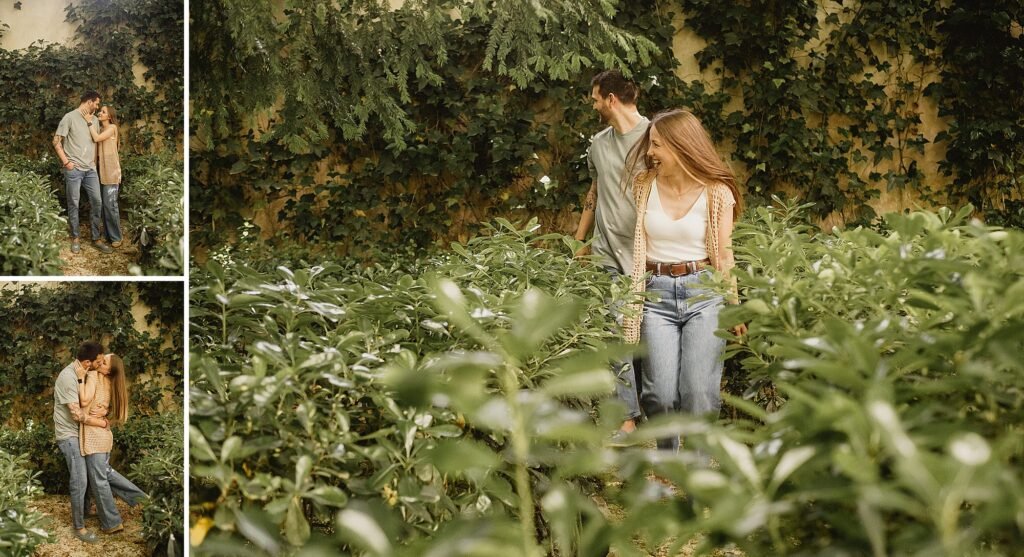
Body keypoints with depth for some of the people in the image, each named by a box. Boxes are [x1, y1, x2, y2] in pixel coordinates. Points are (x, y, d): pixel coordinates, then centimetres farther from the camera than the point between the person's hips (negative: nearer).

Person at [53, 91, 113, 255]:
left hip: (91, 169, 6)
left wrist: (95, 161, 11)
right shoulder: (70, 117, -6)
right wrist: (66, 161, -12)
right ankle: (75, 238, 12)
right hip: (74, 169, -6)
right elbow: (56, 141, -6)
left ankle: (96, 239, 11)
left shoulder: (94, 120, 12)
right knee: (73, 204, 2)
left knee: (97, 202, 3)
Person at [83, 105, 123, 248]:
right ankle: (108, 234, 16)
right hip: (101, 170, 7)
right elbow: (95, 142, 6)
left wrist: (89, 121, -13)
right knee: (104, 204, 9)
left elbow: (97, 138, -18)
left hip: (111, 171, -7)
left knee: (110, 204, -8)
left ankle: (116, 237, -1)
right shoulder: (99, 129, 15)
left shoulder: (112, 127, -7)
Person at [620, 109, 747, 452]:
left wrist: (734, 307, 5)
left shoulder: (717, 193, 0)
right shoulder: (644, 186, 5)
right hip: (657, 293, 1)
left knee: (698, 391, -10)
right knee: (661, 394, -9)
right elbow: (634, 247, 10)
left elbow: (724, 256, 5)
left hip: (704, 292, -1)